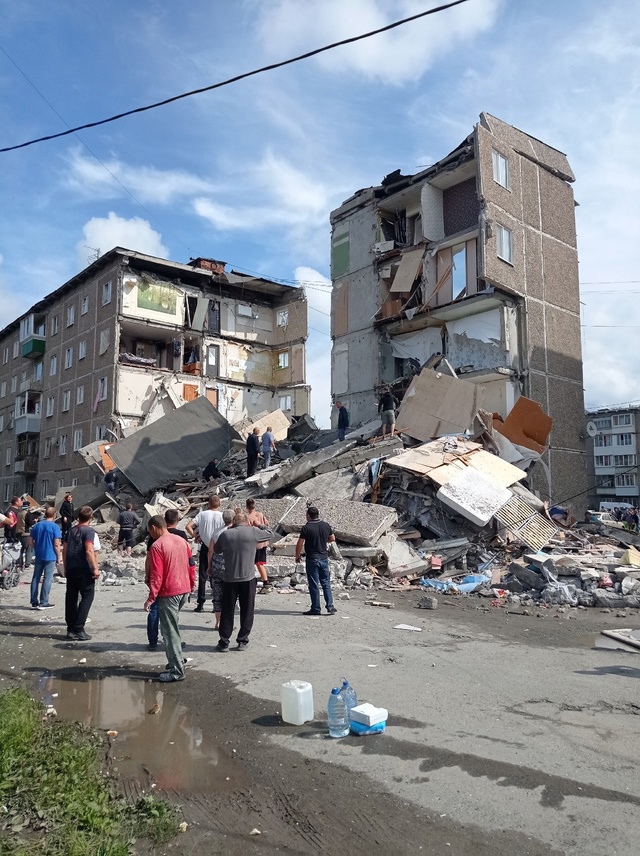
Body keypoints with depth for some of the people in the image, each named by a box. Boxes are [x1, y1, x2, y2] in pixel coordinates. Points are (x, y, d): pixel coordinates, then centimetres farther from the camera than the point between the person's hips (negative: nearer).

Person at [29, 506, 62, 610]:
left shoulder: (37, 525, 7)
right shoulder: (55, 526, -10)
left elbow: (31, 540, 9)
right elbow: (56, 544, -13)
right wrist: (59, 557, -4)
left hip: (38, 556, 5)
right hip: (50, 556, -5)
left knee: (35, 578, 11)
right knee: (47, 579, 0)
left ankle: (34, 602, 14)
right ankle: (43, 603, 2)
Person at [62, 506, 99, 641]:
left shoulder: (71, 530, 12)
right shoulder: (89, 531, -9)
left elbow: (64, 550, 15)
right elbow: (89, 551, -20)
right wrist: (95, 568, -18)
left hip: (70, 569, 7)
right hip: (84, 570, -7)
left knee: (71, 598, 11)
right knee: (87, 597, 0)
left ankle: (71, 629, 17)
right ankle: (78, 630, -3)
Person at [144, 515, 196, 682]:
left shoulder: (156, 546, -14)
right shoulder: (182, 541, 8)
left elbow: (156, 575, -17)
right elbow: (191, 564, 13)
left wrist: (151, 597, -13)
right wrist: (192, 584, 22)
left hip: (168, 593, -7)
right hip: (184, 590, 8)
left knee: (170, 632, 0)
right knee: (173, 627, 20)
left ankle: (177, 671, 4)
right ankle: (175, 661, 25)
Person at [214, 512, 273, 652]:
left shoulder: (225, 534, -3)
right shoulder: (253, 532, -6)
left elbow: (216, 550, 14)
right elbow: (270, 533, 11)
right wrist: (258, 526, 27)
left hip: (229, 579, 1)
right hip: (248, 578, -1)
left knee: (227, 611, 11)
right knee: (247, 610, 11)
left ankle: (224, 641, 16)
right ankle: (242, 641, 15)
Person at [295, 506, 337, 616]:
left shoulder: (306, 528, -14)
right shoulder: (326, 525, 1)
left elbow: (299, 544, -13)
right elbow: (332, 539, 14)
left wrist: (297, 556, 2)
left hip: (312, 559, -5)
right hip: (324, 557, 5)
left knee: (314, 585, 3)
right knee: (326, 583, 13)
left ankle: (316, 609, 9)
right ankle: (330, 606, 9)